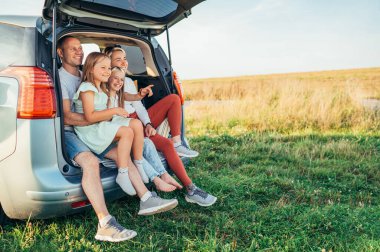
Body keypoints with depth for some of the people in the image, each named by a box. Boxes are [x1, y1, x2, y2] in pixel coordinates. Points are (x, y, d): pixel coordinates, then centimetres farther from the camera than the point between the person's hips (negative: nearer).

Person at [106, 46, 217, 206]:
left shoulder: (128, 81, 17)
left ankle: (177, 144, -15)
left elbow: (138, 106, 8)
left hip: (141, 121, 8)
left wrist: (148, 124, -7)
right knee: (166, 144, -29)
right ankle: (191, 191, -26)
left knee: (173, 99, -7)